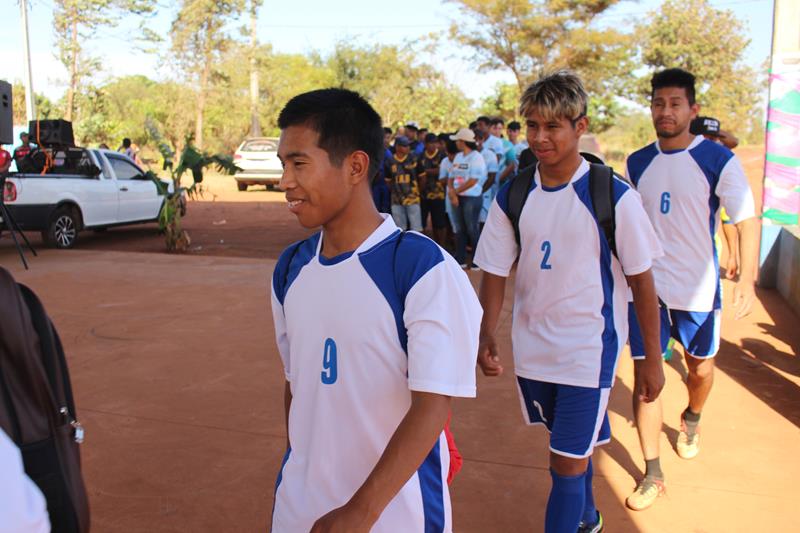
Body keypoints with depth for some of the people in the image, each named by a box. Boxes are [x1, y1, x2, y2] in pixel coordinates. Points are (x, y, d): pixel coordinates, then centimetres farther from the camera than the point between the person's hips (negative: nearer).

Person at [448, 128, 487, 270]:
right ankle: (460, 259, 18)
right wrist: (452, 192, -6)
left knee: (472, 230, -3)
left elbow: (472, 181, -17)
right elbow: (451, 177, 12)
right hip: (458, 197, 7)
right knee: (460, 229, 11)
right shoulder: (458, 157, 13)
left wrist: (455, 191, -9)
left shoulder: (476, 157, -11)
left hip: (472, 198, -7)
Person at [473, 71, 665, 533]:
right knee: (571, 447, 23)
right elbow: (496, 271, 1)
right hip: (532, 348, 4)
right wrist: (487, 335, -13)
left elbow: (641, 280, -8)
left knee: (568, 462, -5)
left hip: (590, 350, -4)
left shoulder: (614, 196, -14)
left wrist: (653, 360, -4)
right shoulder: (512, 196, -3)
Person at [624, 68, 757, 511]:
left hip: (698, 287, -2)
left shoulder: (718, 160, -10)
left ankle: (691, 421, 51)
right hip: (645, 287, 2)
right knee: (644, 375, -2)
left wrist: (747, 280, -16)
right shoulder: (637, 163, 2)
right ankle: (652, 475, 9)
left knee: (701, 366, 18)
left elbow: (746, 220, -8)